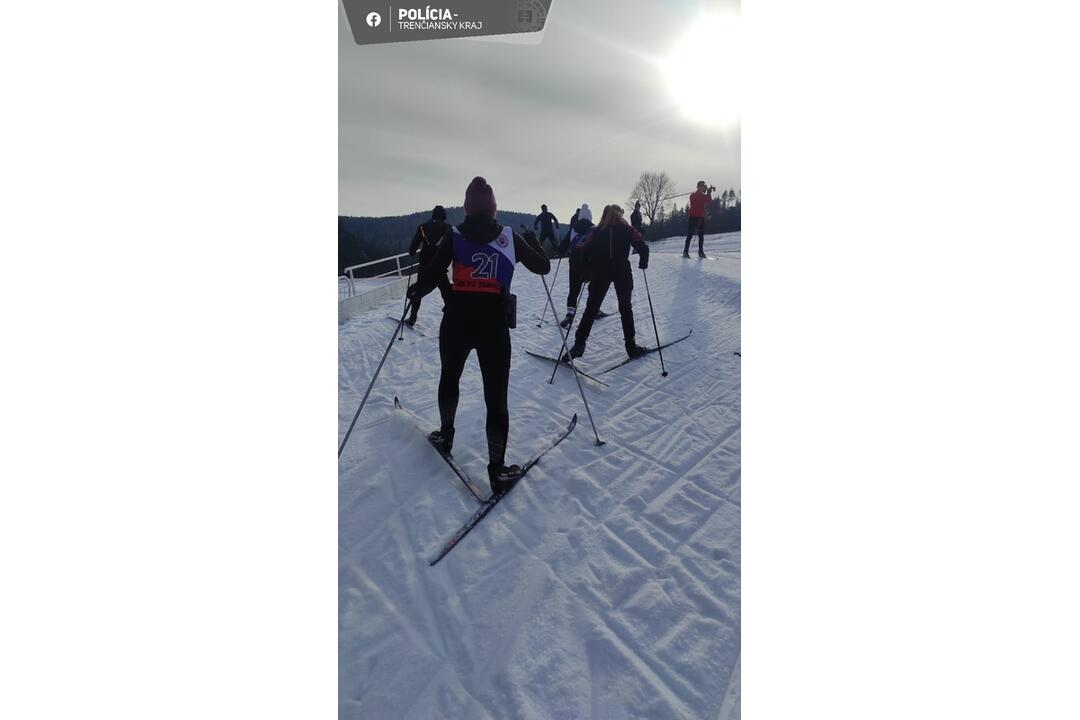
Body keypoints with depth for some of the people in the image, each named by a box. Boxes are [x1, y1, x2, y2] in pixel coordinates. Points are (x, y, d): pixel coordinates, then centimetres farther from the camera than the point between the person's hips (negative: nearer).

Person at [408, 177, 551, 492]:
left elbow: (429, 278, -3)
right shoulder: (511, 237, 4)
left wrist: (415, 289, 19)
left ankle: (445, 435, 42)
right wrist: (532, 244, 32)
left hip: (456, 320, 1)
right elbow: (543, 267, 13)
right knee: (496, 396, 3)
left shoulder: (454, 236, 2)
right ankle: (497, 469, 6)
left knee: (449, 377, 27)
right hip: (494, 324, -1)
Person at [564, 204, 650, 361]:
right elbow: (643, 248, -2)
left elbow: (585, 252, 2)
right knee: (625, 308, 10)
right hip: (622, 273, -1)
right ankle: (631, 346, 12)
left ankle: (579, 343, 3)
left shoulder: (597, 231, 8)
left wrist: (589, 272, 13)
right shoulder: (627, 230, 4)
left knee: (591, 308, 8)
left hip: (600, 273, 1)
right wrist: (643, 263, 15)